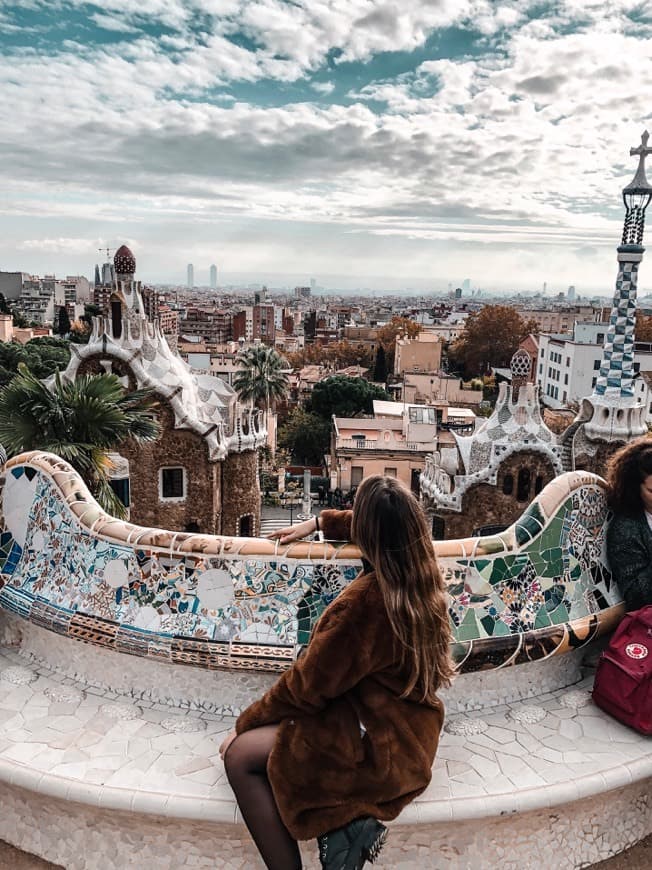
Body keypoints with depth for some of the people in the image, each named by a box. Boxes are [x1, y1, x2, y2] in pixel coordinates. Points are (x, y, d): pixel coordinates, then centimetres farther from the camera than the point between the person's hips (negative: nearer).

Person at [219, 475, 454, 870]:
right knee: (267, 728, 19)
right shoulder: (423, 570, -4)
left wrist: (246, 722, -3)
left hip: (382, 748, -9)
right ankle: (349, 824, 4)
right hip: (412, 730, 9)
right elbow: (386, 527, 18)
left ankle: (341, 823, -2)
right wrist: (317, 521, 23)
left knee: (240, 756, -3)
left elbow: (308, 684, -17)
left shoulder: (365, 600, -26)